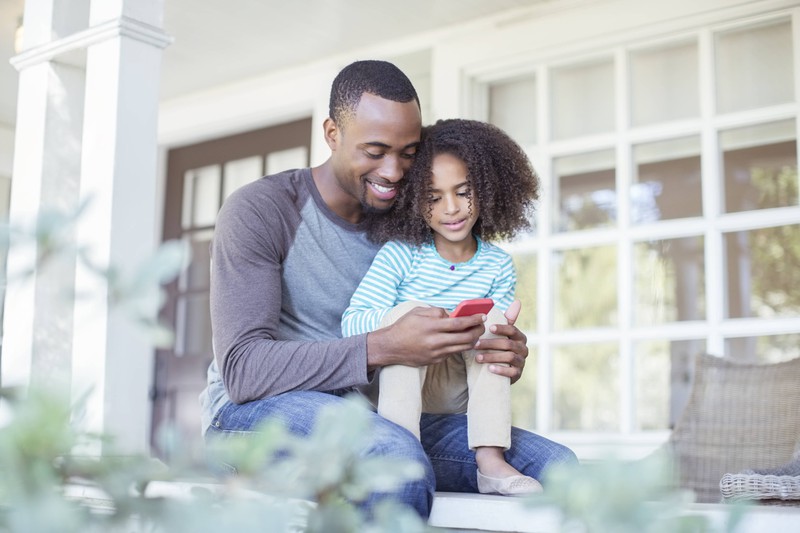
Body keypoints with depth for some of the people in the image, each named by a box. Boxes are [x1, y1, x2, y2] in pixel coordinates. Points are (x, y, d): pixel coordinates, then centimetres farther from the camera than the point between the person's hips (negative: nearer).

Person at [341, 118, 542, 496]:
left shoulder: (497, 266, 1)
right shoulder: (398, 255, -9)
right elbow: (351, 323, -17)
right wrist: (399, 320, -36)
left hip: (461, 390, 3)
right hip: (398, 382, -2)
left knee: (491, 323, -19)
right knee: (405, 312, -27)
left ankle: (491, 462, -27)